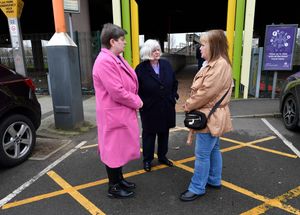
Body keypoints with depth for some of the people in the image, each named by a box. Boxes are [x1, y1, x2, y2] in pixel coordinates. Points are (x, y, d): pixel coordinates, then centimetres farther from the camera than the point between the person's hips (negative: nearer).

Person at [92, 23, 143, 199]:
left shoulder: (117, 58, 11)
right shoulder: (105, 61, -22)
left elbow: (129, 82, 16)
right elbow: (117, 92, -26)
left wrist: (135, 100, 1)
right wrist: (137, 102, -12)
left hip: (123, 112, 10)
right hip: (114, 114, -10)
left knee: (120, 147, 21)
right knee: (114, 149, 5)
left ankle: (119, 179, 39)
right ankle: (113, 187, 24)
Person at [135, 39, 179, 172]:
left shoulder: (166, 65, 2)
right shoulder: (141, 69, -11)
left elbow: (174, 82, 11)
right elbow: (136, 89, -10)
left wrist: (174, 96, 4)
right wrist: (141, 103, -12)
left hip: (166, 107, 5)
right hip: (149, 109, -4)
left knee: (164, 133, 16)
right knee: (149, 134, 9)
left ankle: (162, 157, 35)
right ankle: (147, 160, 26)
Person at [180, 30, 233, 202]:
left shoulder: (220, 64, -21)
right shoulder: (213, 63, 13)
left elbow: (206, 92, -23)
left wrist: (188, 105, -10)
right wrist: (191, 104, 2)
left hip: (210, 116, -10)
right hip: (212, 115, 10)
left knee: (202, 154, 0)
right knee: (213, 150, 19)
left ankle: (197, 188, 15)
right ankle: (214, 180, 35)